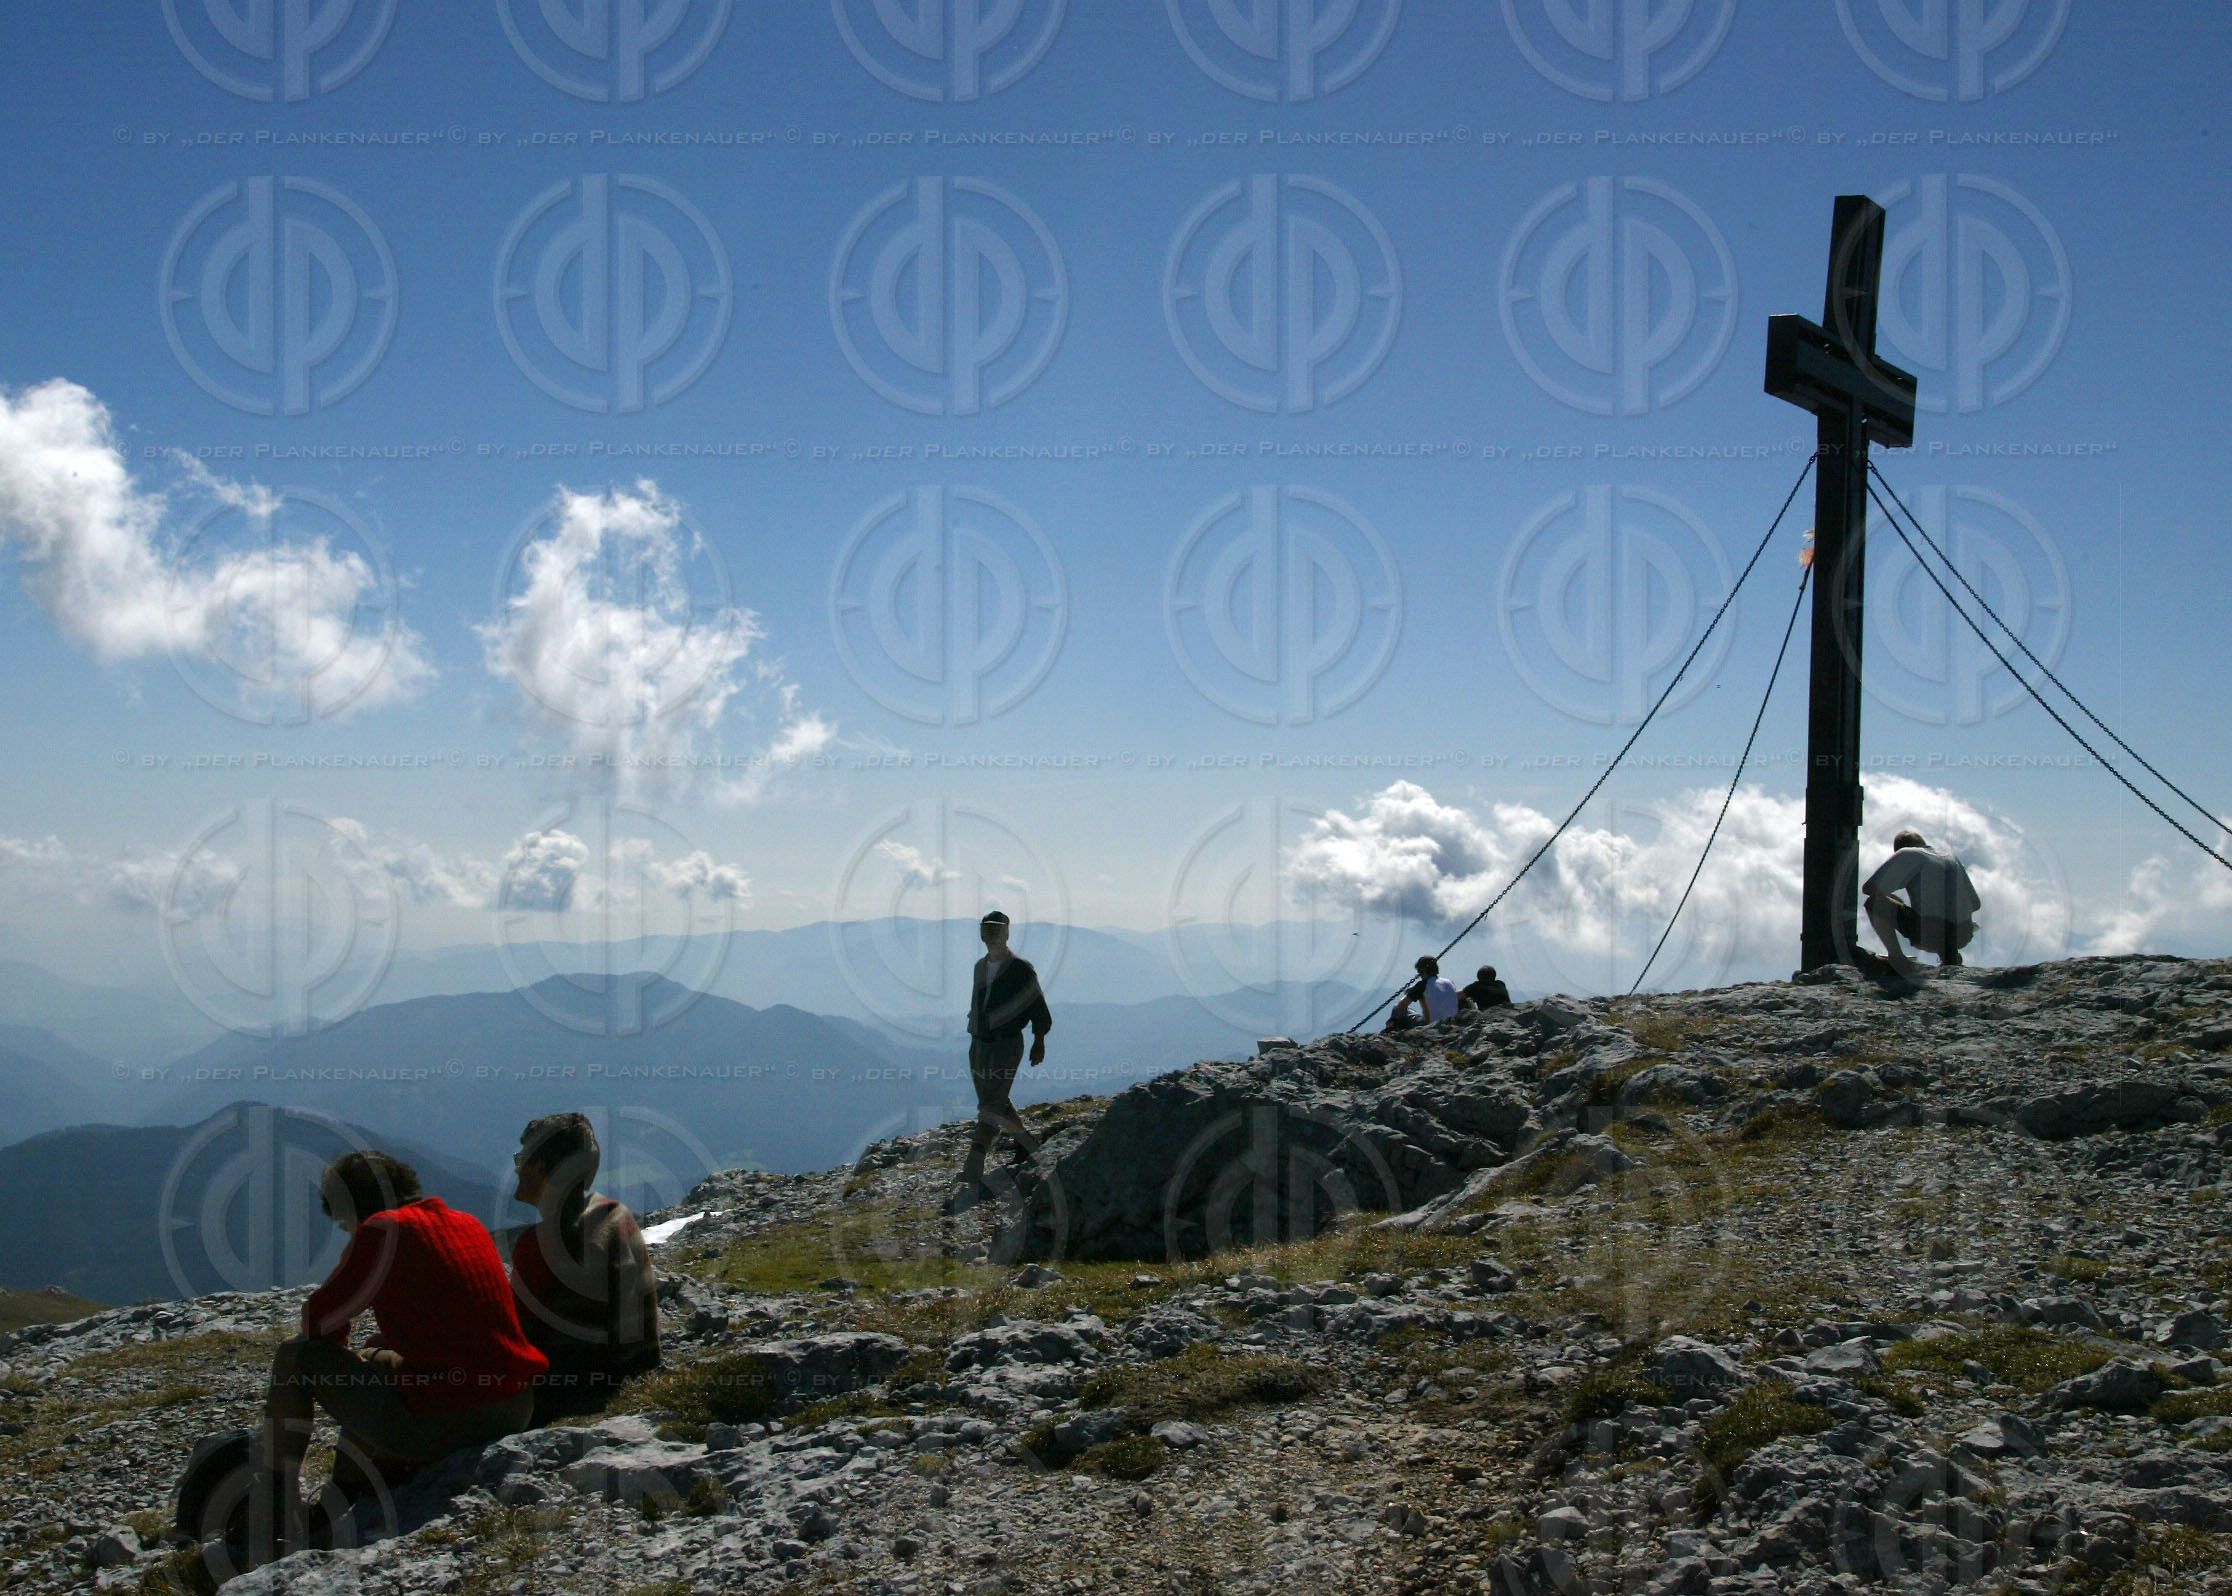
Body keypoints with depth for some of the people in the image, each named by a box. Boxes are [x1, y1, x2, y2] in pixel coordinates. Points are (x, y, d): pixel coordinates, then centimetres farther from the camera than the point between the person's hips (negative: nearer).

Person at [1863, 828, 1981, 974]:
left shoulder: (1906, 854, 7)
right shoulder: (1952, 859, 24)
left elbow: (1869, 888, -1)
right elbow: (1976, 904, 25)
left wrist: (1893, 898, 18)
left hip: (1929, 933, -7)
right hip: (1962, 938, 7)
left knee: (1874, 903, 7)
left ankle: (1897, 957, -1)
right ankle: (1950, 954, 17)